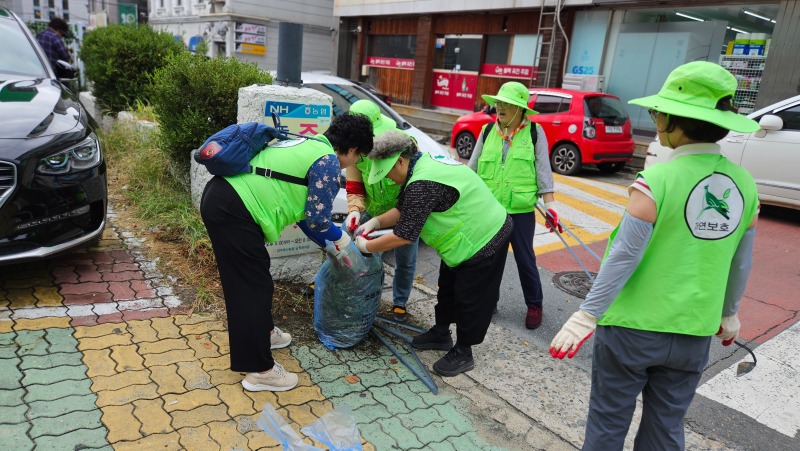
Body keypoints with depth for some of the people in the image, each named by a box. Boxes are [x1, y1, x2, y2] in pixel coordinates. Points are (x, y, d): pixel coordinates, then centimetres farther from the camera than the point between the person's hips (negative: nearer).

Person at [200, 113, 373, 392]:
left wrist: (326, 243, 31)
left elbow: (302, 208, 26)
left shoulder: (309, 145, 21)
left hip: (219, 197, 10)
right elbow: (317, 219, -9)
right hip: (233, 212, -10)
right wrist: (339, 238, 11)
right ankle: (259, 370, 8)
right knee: (252, 286, -2)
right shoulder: (329, 163, -8)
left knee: (250, 278, 24)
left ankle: (262, 332, 43)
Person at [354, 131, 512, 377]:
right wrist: (375, 222, -3)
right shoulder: (423, 163, 1)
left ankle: (463, 354, 20)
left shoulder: (422, 185, -32)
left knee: (469, 298, 3)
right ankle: (441, 333, 39)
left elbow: (403, 236, -28)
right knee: (448, 287, 21)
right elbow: (403, 209, 10)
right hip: (467, 234, 11)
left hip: (484, 240, -11)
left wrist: (366, 246, -15)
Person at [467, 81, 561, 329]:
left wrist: (550, 205, -9)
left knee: (525, 259, 7)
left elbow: (543, 171, -4)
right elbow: (472, 167, 10)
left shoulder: (535, 132, -3)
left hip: (521, 209, -3)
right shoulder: (488, 131, 5)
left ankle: (534, 305, 26)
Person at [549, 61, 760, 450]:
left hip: (633, 327, -5)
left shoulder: (657, 179, -19)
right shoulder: (744, 184, -1)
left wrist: (586, 315, -10)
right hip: (693, 334, 5)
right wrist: (729, 313, 24)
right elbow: (740, 264, 9)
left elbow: (624, 256, -18)